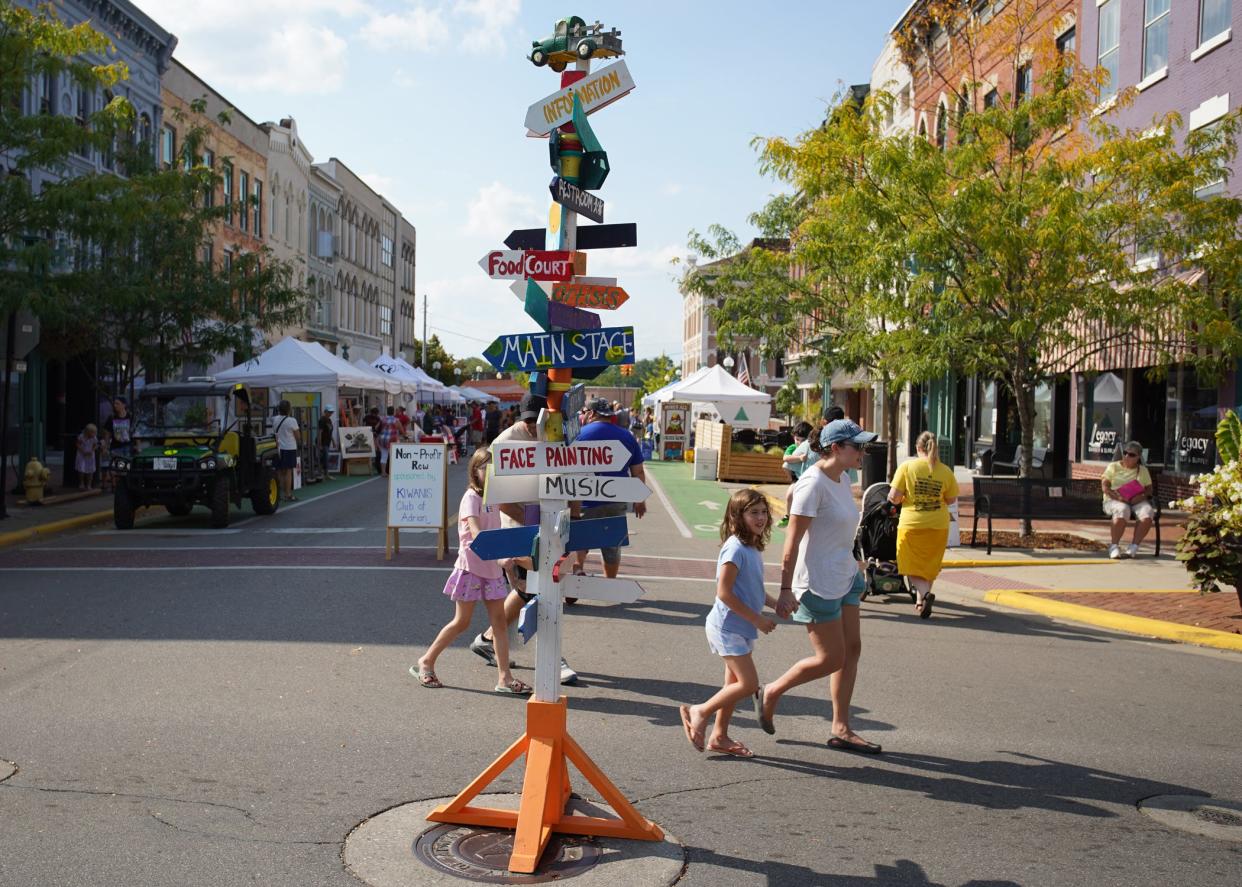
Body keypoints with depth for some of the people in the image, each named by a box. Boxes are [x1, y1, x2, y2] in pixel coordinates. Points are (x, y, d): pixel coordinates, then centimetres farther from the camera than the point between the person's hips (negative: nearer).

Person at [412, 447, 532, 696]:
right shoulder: (471, 497, -12)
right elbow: (476, 533, -27)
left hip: (492, 567, 7)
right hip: (471, 566, -7)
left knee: (499, 620, 2)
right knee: (462, 621, 1)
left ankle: (504, 677, 2)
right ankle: (426, 662, 19)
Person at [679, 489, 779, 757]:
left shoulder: (753, 548, 9)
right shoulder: (735, 549, -20)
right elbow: (724, 593, -23)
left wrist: (776, 603, 5)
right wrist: (757, 619, -19)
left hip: (740, 628, 9)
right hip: (728, 627, -9)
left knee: (735, 684, 15)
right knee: (749, 684, -10)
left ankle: (720, 736, 26)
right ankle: (699, 712, 5)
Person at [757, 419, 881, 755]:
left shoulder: (842, 478, 7)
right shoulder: (813, 483, -20)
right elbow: (792, 541, -20)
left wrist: (855, 566, 23)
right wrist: (785, 590, -20)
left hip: (844, 578, 9)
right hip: (818, 583, -9)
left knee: (851, 649, 9)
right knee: (831, 658, -1)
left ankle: (841, 729, 18)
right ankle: (770, 694, 18)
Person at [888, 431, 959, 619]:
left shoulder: (907, 466, -9)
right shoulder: (946, 471, -3)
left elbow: (894, 496, -11)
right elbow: (951, 499, 6)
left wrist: (898, 499, 11)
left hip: (912, 524, -2)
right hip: (938, 526, 2)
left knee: (912, 567, 6)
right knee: (930, 565, 18)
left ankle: (924, 593, -18)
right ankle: (921, 602, 23)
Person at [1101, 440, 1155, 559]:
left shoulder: (1143, 470, 18)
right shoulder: (1113, 467, 10)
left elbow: (1149, 489, 13)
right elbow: (1104, 486, 0)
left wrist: (1142, 496, -11)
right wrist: (1118, 497, -17)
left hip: (1137, 501, 3)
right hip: (1114, 500, -3)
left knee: (1147, 513, -32)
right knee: (1122, 511, -39)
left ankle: (1134, 546, -26)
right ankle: (1114, 546, -28)